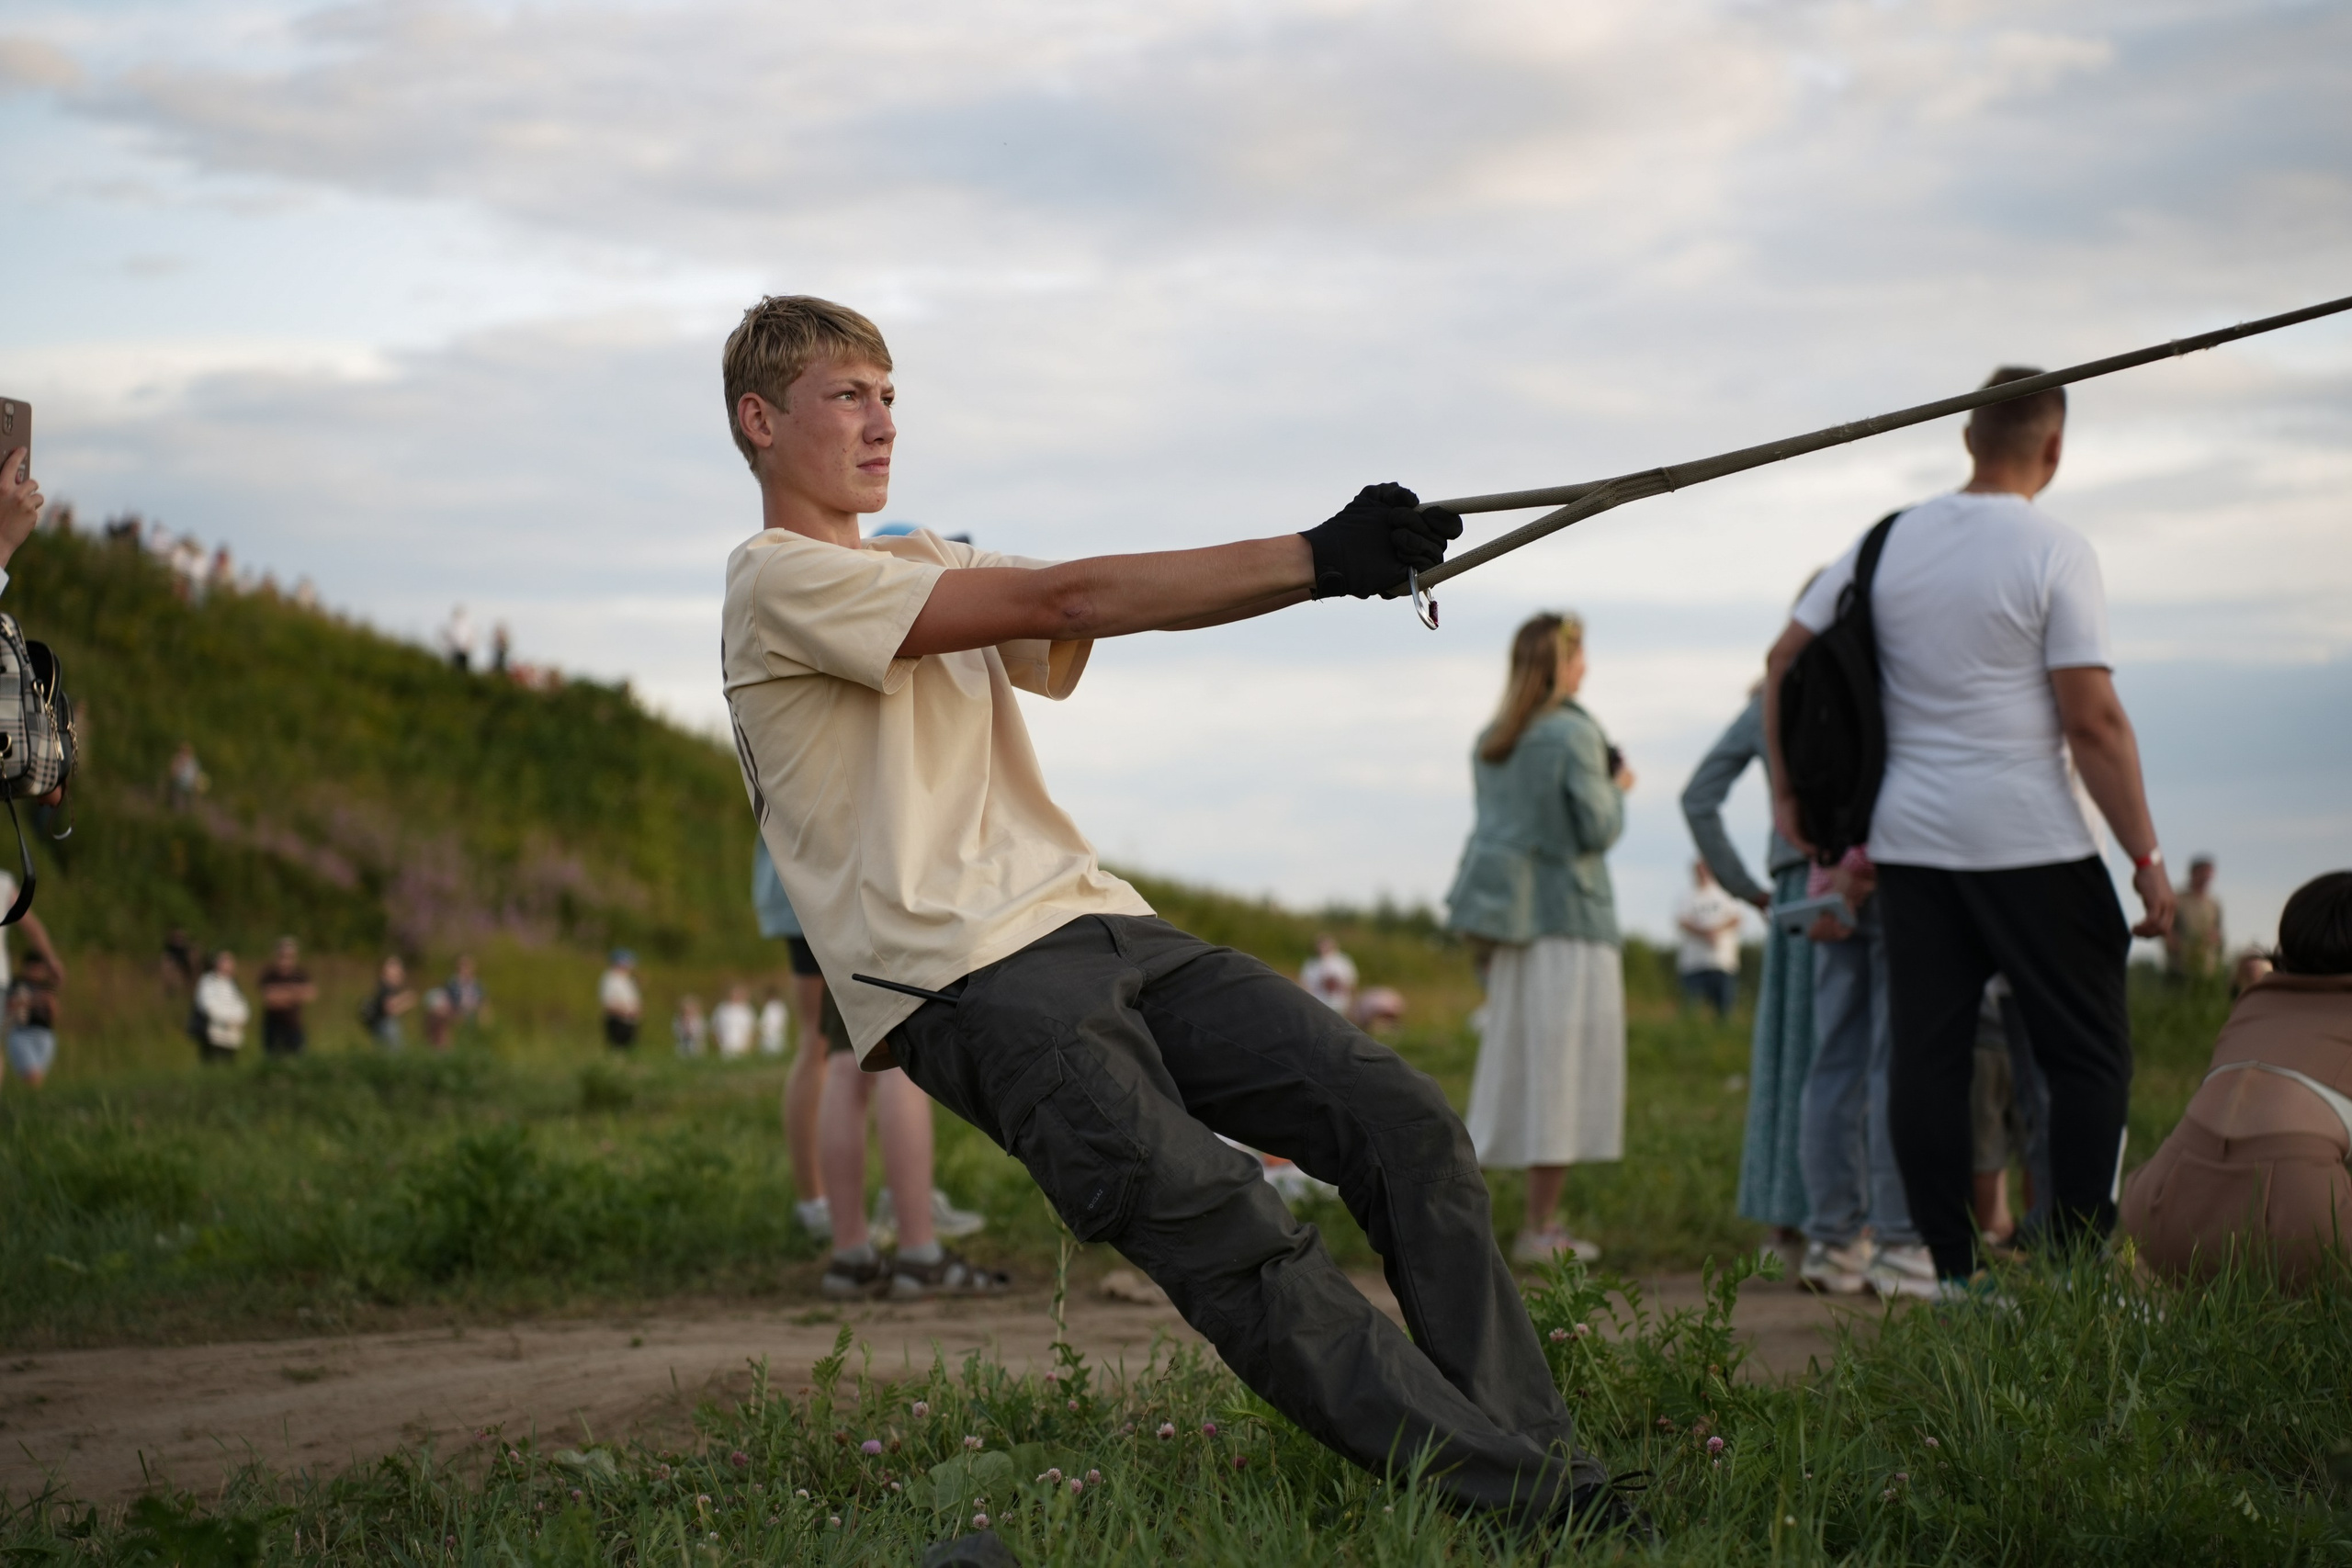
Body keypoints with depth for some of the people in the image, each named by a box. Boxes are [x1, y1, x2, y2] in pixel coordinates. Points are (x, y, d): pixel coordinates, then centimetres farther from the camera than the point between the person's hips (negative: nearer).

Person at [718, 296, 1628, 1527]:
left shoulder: (925, 563, 25)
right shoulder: (778, 583, -3)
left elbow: (1118, 610, 9)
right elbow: (1055, 602, -14)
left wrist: (1351, 560, -9)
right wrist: (1315, 559, -18)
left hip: (1104, 926, 8)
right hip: (971, 979, -8)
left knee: (1405, 1122, -6)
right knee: (1225, 1231, -24)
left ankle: (1540, 1467, -6)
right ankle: (1494, 1491, -22)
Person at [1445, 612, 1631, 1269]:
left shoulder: (1490, 741, 13)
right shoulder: (1574, 734, -10)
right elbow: (1597, 829, -14)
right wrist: (1617, 788, 5)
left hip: (1511, 917, 7)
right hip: (1570, 915, -7)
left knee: (1515, 1061, 12)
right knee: (1562, 1065, -4)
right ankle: (1541, 1226, -4)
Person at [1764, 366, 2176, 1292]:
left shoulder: (1887, 542, 8)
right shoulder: (2053, 552, -8)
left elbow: (1785, 661, 11)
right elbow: (2093, 721, -12)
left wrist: (1788, 791, 19)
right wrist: (2146, 856, -7)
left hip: (1907, 838, 5)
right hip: (2029, 841, -5)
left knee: (1926, 1054, 5)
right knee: (2088, 1051, 3)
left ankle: (1955, 1274, 6)